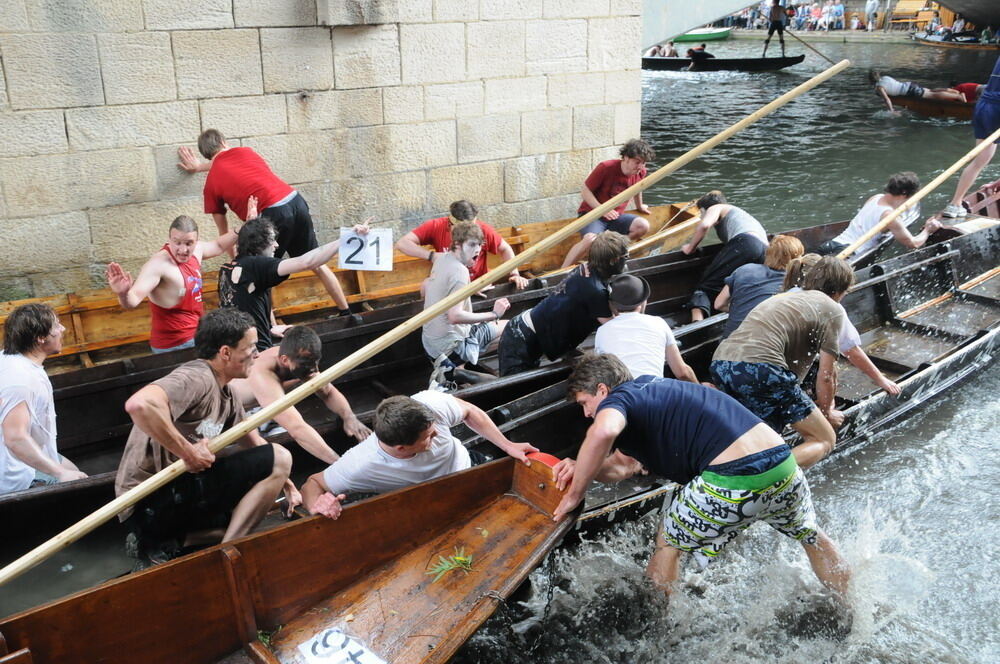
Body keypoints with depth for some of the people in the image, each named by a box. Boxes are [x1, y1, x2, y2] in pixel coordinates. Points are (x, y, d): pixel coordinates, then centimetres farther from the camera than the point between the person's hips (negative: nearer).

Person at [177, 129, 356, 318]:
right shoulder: (244, 151, 20)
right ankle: (347, 313, 28)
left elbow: (224, 230, 15)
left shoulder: (211, 183, 10)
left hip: (272, 215, -5)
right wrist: (200, 166, 61)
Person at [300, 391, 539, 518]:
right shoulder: (362, 465, -39)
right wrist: (317, 504, -48)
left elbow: (470, 412, -15)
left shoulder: (431, 404, -36)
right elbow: (312, 484, -25)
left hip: (465, 463, 2)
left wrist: (507, 445, -14)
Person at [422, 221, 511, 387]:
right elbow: (455, 316, -29)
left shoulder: (442, 259, 6)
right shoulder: (460, 271, -21)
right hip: (451, 345, -9)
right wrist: (494, 314, -23)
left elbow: (425, 289, 21)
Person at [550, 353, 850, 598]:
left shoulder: (617, 399, -1)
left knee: (669, 542, 17)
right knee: (813, 537, 35)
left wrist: (575, 493, -15)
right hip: (784, 464, 8)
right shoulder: (651, 389, 26)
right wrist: (583, 469, 11)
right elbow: (625, 465, 25)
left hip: (734, 479, -8)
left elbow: (603, 432, -27)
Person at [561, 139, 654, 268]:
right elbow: (585, 191, -12)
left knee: (643, 226, -20)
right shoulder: (606, 167, -16)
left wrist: (639, 207, 41)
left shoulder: (640, 172, 0)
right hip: (591, 214, -6)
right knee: (591, 240, -36)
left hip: (616, 216, 6)